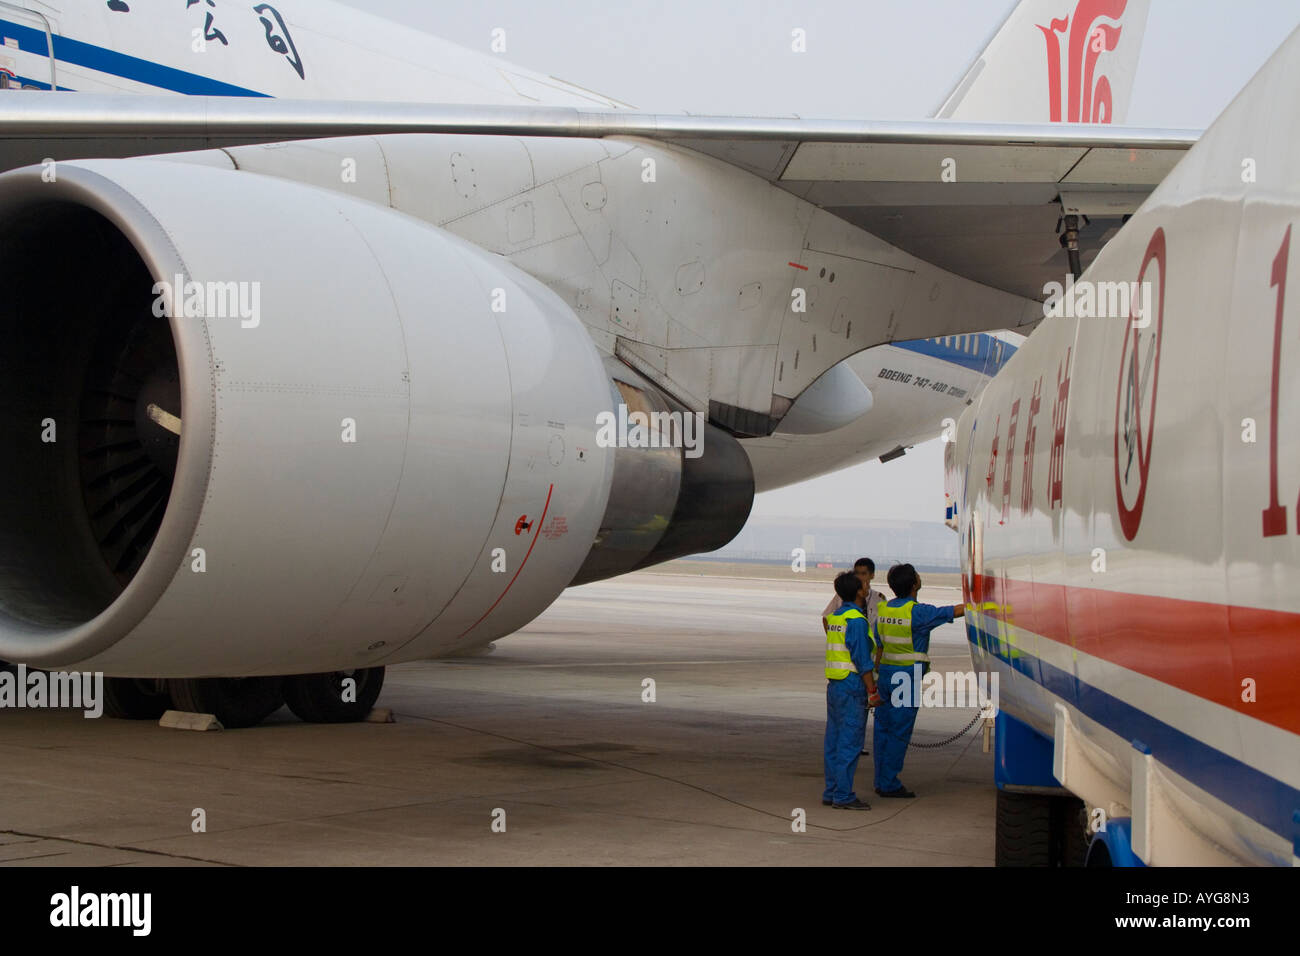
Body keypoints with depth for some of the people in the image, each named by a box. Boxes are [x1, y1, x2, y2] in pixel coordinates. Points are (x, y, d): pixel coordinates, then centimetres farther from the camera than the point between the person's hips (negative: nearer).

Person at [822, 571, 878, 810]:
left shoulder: (834, 617, 13)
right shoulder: (856, 620, -14)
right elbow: (862, 659, -17)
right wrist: (872, 689, -14)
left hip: (834, 685, 9)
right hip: (851, 686, -9)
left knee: (834, 741, 11)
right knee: (850, 742, -5)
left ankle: (831, 792, 15)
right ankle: (843, 795, -5)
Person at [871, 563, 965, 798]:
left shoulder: (882, 609, 5)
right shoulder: (917, 612, -16)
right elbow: (956, 612, -13)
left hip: (886, 672, 7)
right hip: (909, 675, -7)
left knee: (883, 728, 10)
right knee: (899, 732, -1)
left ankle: (881, 781, 15)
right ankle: (889, 784, 1)